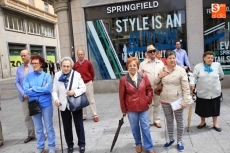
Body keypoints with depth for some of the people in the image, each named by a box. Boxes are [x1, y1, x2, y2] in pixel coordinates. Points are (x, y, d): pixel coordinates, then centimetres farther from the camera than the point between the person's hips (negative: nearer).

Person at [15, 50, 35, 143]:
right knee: (27, 117, 10)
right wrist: (23, 93, -8)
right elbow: (17, 83, 5)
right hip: (24, 97, 4)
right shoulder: (19, 69, 9)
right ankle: (31, 135, 23)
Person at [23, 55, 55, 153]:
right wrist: (41, 90, -14)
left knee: (49, 127, 9)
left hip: (46, 104, -2)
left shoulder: (47, 75, -6)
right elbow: (26, 91, -10)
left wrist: (33, 89, -12)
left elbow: (48, 89, -19)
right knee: (38, 128, 15)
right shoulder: (28, 76, 0)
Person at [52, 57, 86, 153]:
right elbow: (54, 90, -1)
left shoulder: (77, 74, -8)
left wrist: (74, 92, -23)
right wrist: (56, 99, -19)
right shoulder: (57, 75, -2)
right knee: (67, 126, 14)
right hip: (64, 105, 2)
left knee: (79, 125, 11)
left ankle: (81, 144, 28)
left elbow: (83, 88, -7)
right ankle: (70, 145, 32)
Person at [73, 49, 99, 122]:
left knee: (91, 100, 0)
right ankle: (84, 115, 21)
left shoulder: (88, 63, -5)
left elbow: (92, 73, 3)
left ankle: (95, 115, 6)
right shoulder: (75, 65, 0)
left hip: (88, 83, -3)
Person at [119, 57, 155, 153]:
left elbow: (149, 89, 7)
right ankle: (138, 144, 36)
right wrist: (124, 110, -1)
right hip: (131, 109, -1)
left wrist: (148, 100, -1)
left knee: (145, 128, 9)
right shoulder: (123, 80, -10)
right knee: (135, 128, 14)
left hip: (143, 107, 1)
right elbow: (122, 96, -5)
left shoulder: (144, 76, -4)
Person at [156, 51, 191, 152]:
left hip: (177, 100, -3)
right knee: (169, 121, 18)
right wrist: (159, 77, -8)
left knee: (179, 121, 12)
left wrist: (185, 101, -14)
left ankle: (179, 141, 31)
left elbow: (186, 87, -11)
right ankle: (171, 139, 37)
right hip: (165, 100, 3)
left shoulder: (181, 70, -10)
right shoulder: (162, 70, 1)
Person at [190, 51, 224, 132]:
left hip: (215, 92, 1)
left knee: (214, 108, 13)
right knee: (202, 108, 12)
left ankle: (215, 124, 31)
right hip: (202, 92, -1)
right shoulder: (198, 66, -6)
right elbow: (194, 77, -13)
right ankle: (203, 122, 34)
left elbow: (221, 75, 15)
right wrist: (192, 83, -30)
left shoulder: (217, 65, 0)